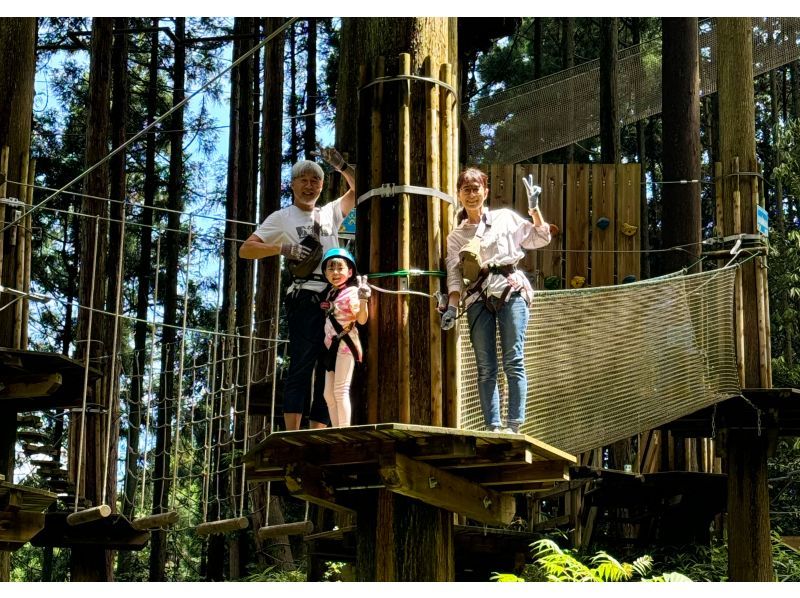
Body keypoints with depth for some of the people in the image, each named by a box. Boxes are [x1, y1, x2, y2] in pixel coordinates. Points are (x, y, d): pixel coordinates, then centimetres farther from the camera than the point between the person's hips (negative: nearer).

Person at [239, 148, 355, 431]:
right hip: (306, 299, -5)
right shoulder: (282, 218, 9)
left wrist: (341, 165, 12)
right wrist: (283, 248, -12)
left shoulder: (330, 213, 22)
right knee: (301, 365, -15)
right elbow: (245, 250, 3)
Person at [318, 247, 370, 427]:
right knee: (329, 393, 10)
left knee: (340, 390, -13)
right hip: (332, 345, 9)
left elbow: (361, 319, -20)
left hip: (345, 344, -9)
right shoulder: (331, 293, 15)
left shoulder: (352, 292, -10)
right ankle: (336, 429, 14)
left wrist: (363, 299, -32)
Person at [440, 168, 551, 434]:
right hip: (478, 299, 2)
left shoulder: (505, 218, 15)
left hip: (510, 291, -2)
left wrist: (534, 206, 3)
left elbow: (540, 238, 13)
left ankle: (514, 425, -14)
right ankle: (493, 427, -6)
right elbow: (454, 275, 10)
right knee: (485, 367, -5)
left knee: (513, 361, -12)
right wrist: (452, 307, -5)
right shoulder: (455, 236, 19)